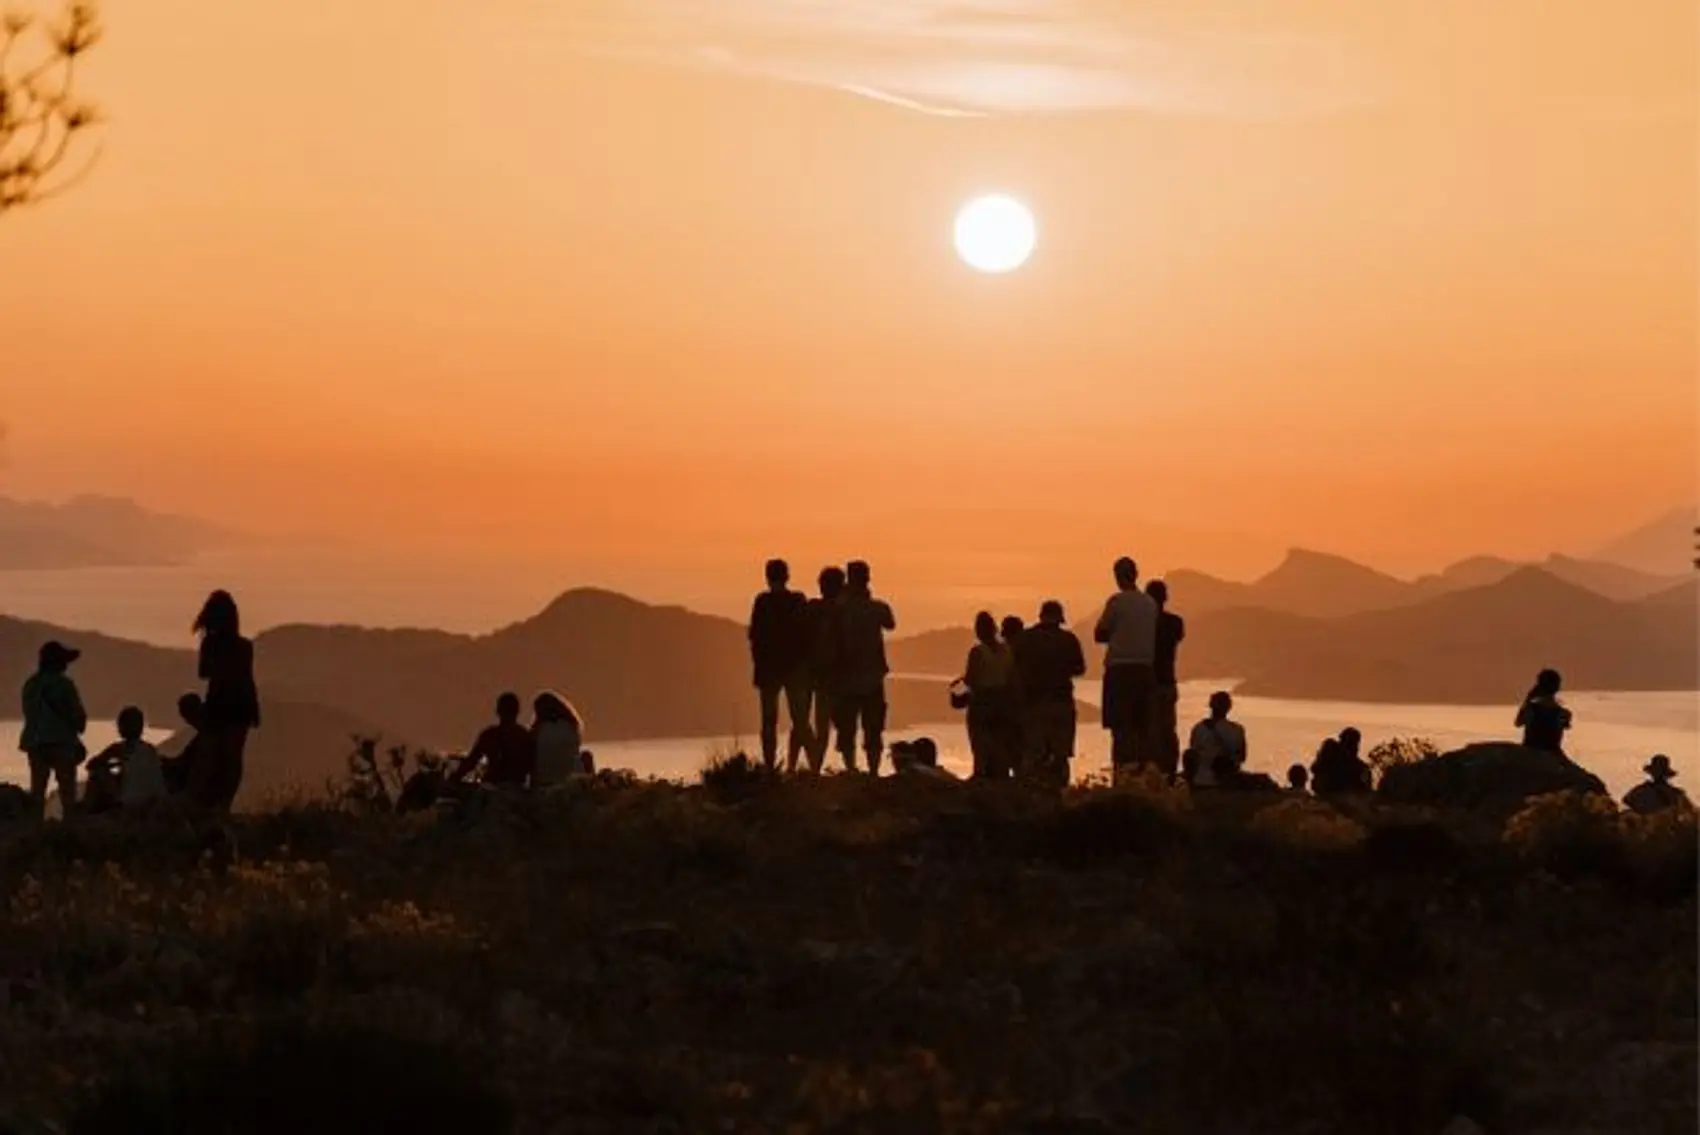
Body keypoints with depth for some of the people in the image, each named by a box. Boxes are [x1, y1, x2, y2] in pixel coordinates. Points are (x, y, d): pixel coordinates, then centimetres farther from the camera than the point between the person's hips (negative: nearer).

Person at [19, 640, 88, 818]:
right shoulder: (62, 684, -11)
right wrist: (78, 727, 13)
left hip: (34, 741, 6)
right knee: (67, 790, -2)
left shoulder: (30, 684, 9)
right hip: (61, 741, -6)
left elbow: (29, 712, 14)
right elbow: (76, 714, -8)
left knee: (37, 789, 7)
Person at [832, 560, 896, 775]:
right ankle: (873, 773, 2)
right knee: (873, 731, 7)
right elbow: (890, 624, 17)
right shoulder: (877, 608, -4)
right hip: (872, 678, 1)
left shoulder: (839, 609, -9)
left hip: (845, 679, -1)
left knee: (846, 731, 6)